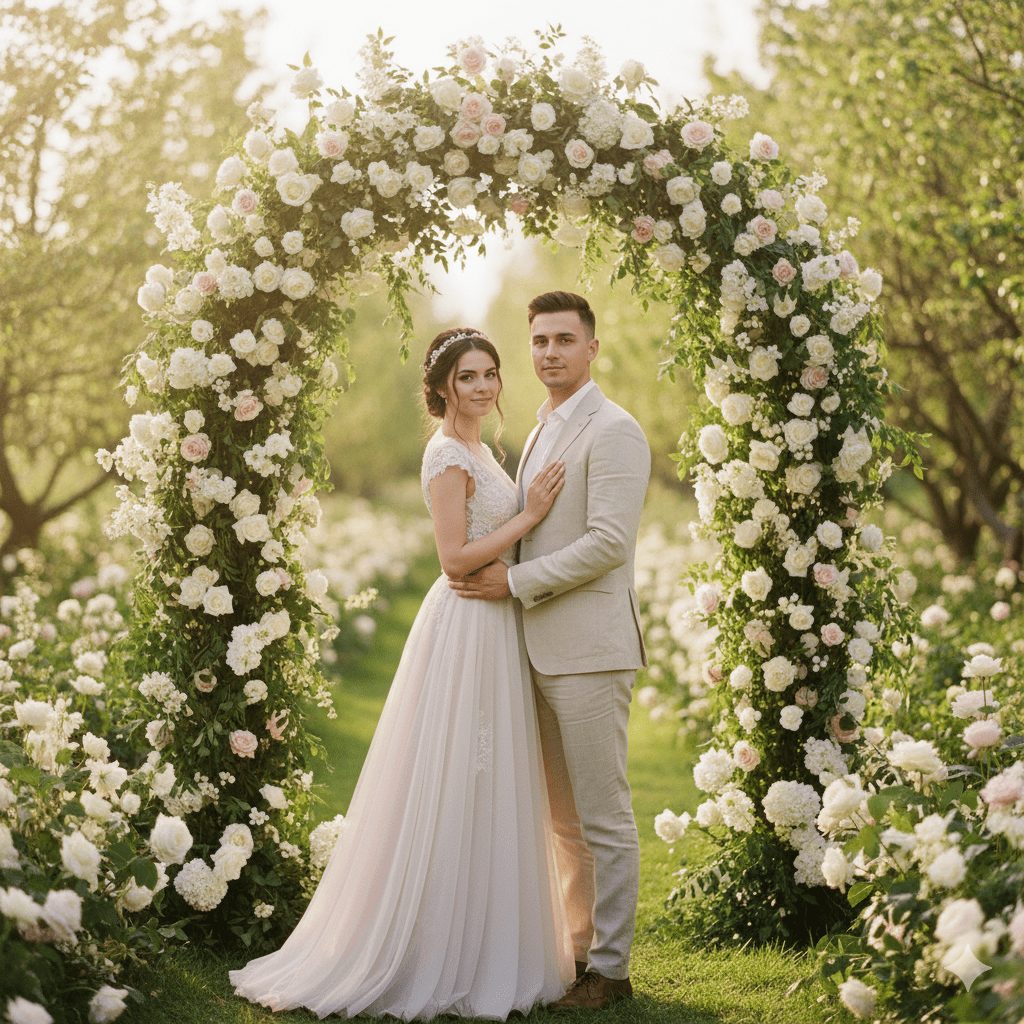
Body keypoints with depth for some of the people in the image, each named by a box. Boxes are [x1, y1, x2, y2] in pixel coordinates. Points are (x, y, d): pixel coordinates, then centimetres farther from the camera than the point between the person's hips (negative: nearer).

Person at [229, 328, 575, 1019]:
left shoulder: (479, 451, 16)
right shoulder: (447, 455, -13)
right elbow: (456, 559, -18)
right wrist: (531, 514, -16)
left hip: (493, 629, 10)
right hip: (464, 628, -10)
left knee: (487, 792, 13)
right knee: (458, 790, -4)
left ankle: (485, 949, 21)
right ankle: (444, 960, 5)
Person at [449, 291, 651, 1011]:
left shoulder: (613, 431, -9)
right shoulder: (542, 433, 19)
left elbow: (609, 542, -18)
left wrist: (514, 581, -15)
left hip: (589, 648, -9)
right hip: (545, 649, 9)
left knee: (602, 815, -2)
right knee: (564, 816, 14)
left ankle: (611, 968, 6)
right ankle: (582, 948, 23)